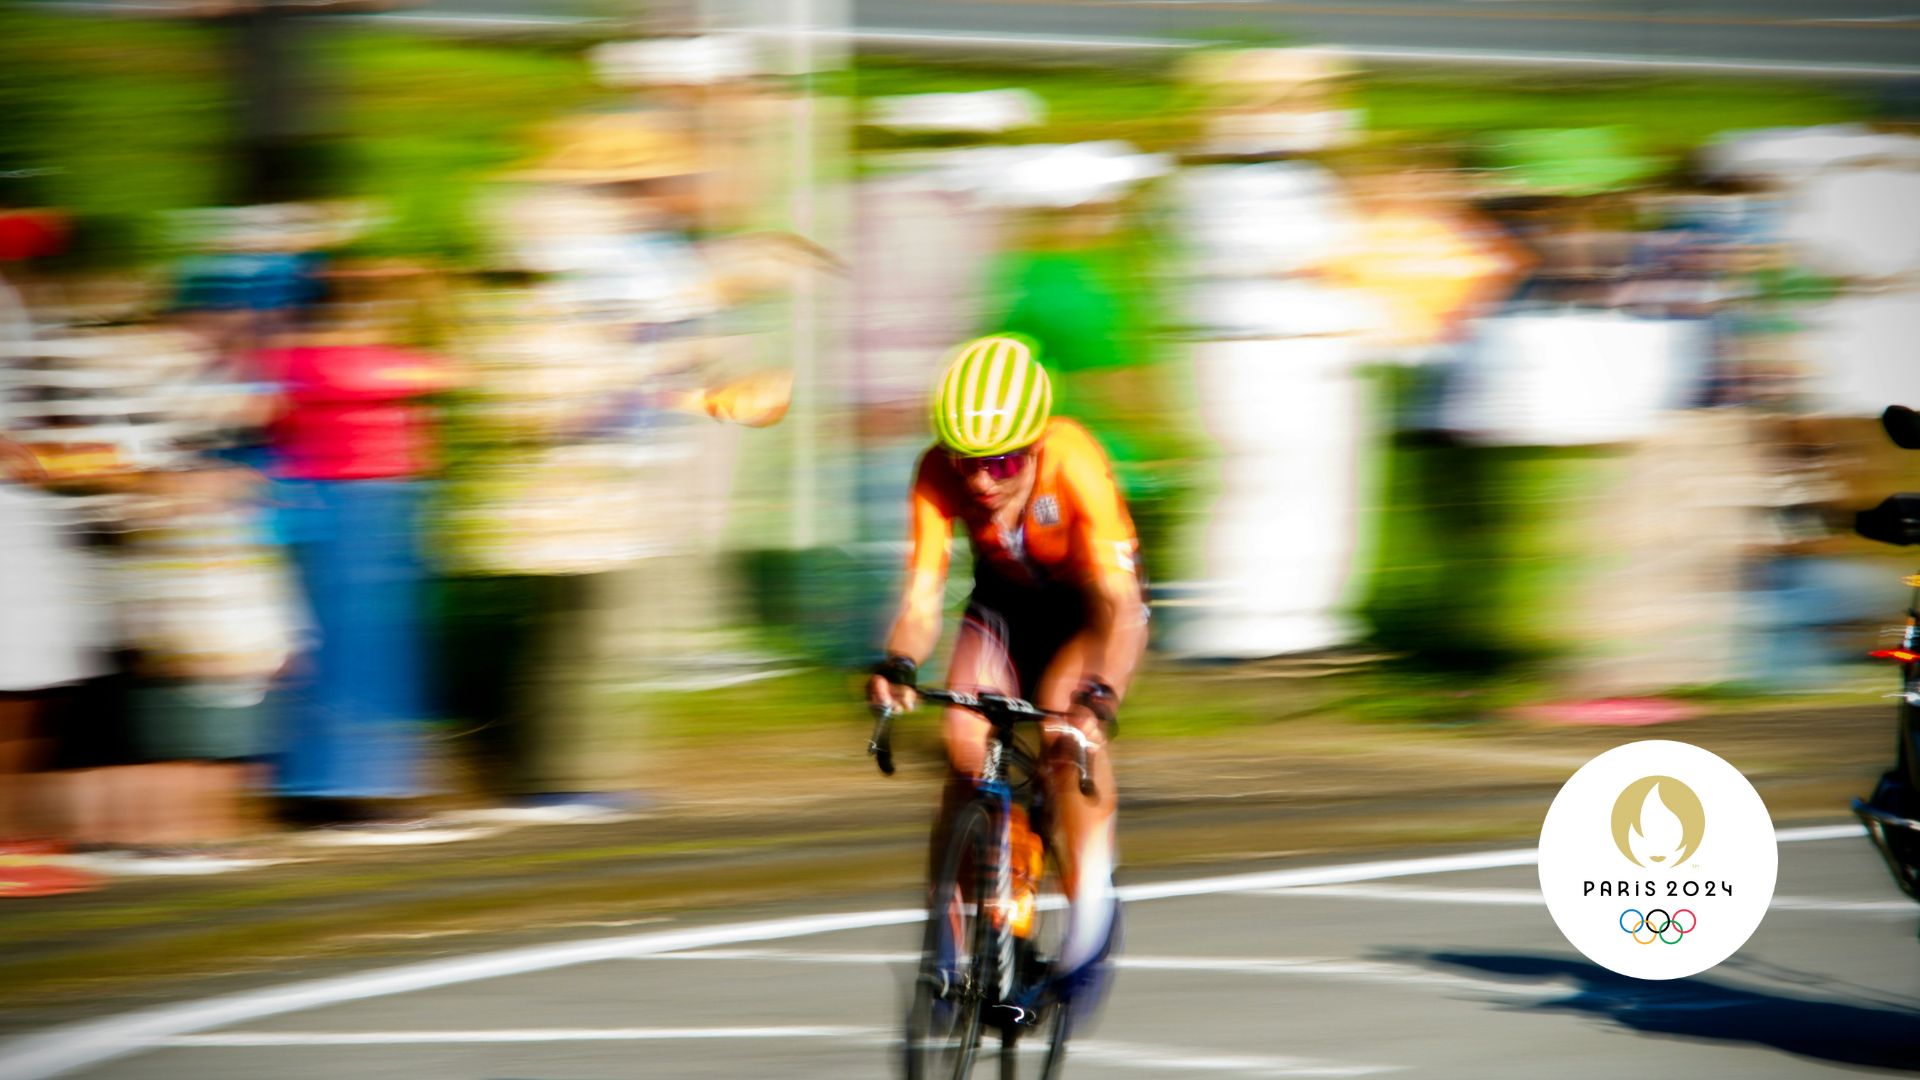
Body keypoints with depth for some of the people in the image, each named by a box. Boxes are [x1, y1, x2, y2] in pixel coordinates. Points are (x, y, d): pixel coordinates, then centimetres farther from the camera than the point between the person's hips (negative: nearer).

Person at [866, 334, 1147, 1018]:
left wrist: (1096, 696, -56)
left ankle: (1092, 902, -21)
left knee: (1064, 713, -32)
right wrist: (897, 666, -49)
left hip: (1086, 608, -3)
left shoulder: (1072, 462, -35)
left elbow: (1118, 602, -40)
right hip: (1005, 603, 3)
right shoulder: (940, 474, -26)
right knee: (965, 742, -19)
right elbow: (922, 599, -28)